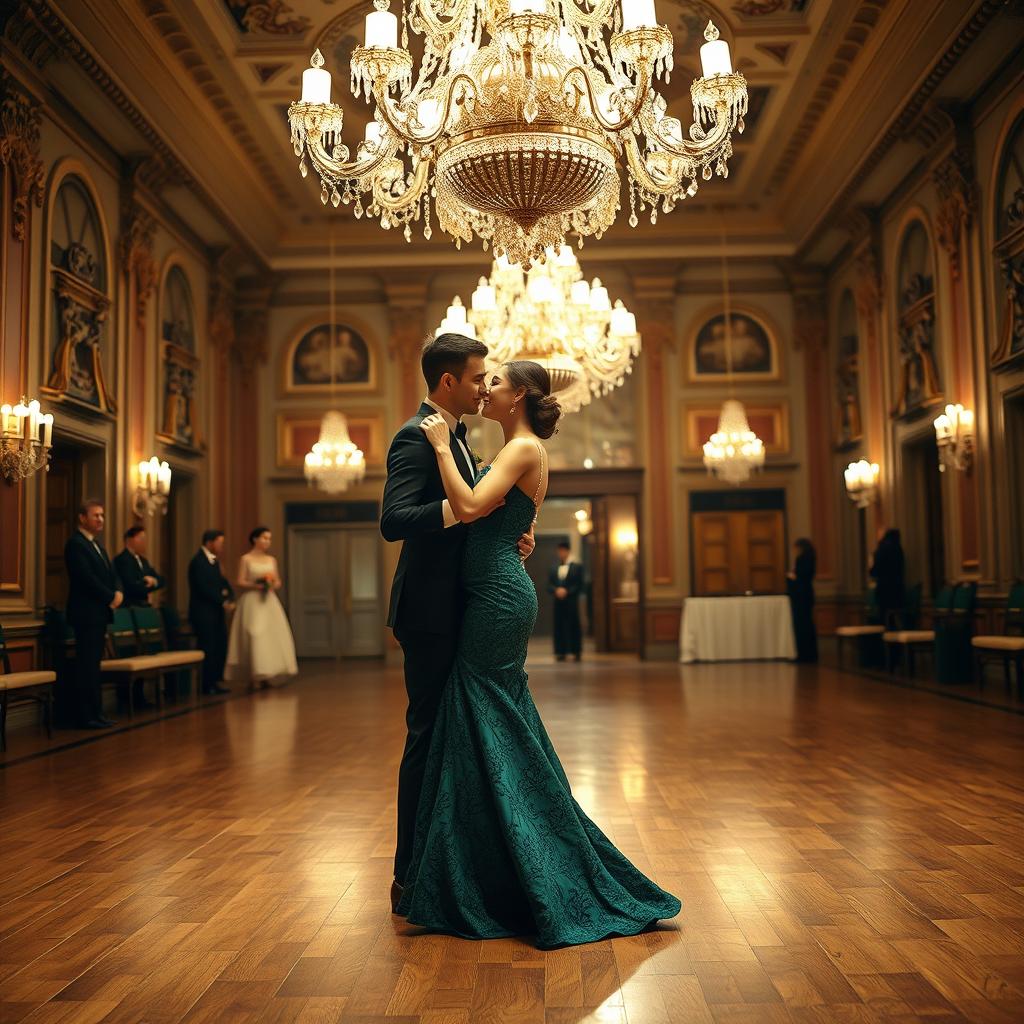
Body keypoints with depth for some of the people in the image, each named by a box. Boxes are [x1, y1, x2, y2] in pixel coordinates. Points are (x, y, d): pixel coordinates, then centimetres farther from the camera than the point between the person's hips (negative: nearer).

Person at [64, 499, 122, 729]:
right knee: (87, 665, -6)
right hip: (86, 614, -9)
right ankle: (86, 716, -2)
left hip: (100, 613, 9)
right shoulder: (75, 543, -11)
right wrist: (111, 598, -13)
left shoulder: (96, 544, 19)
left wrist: (118, 592, -3)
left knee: (93, 665, 11)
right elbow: (87, 578, -19)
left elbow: (111, 573, 16)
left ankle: (95, 713, 15)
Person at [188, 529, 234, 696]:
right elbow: (204, 588, -20)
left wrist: (229, 596, -6)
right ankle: (207, 685, 5)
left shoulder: (213, 560, 14)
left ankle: (216, 681, 18)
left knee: (221, 646, 9)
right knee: (208, 649, -3)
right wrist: (222, 601, -14)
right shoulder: (198, 561, -14)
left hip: (216, 611, 9)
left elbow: (221, 581, 14)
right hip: (204, 612, -9)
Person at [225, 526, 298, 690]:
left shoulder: (271, 560, 13)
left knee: (272, 637, -1)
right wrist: (255, 585, -20)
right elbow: (239, 582, -6)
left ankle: (265, 677, 7)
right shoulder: (245, 559, -1)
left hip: (269, 602, 5)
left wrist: (273, 585, -7)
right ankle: (251, 678, -6)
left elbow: (278, 581, 15)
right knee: (253, 638, -10)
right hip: (252, 603, -5)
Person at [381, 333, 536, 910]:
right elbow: (394, 521, -27)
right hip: (431, 613, -10)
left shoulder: (456, 436, 15)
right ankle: (411, 876, 11)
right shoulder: (416, 437, -14)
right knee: (428, 737, -2)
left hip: (459, 610, 10)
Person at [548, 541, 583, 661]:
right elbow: (549, 585, 10)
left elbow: (579, 585, -2)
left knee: (574, 626, -3)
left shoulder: (577, 567, 4)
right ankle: (561, 652, 4)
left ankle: (576, 652, 2)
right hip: (558, 602, 3)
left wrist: (567, 591, -13)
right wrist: (556, 590, -10)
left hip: (571, 602, -3)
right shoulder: (554, 568, 15)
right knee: (559, 627, 0)